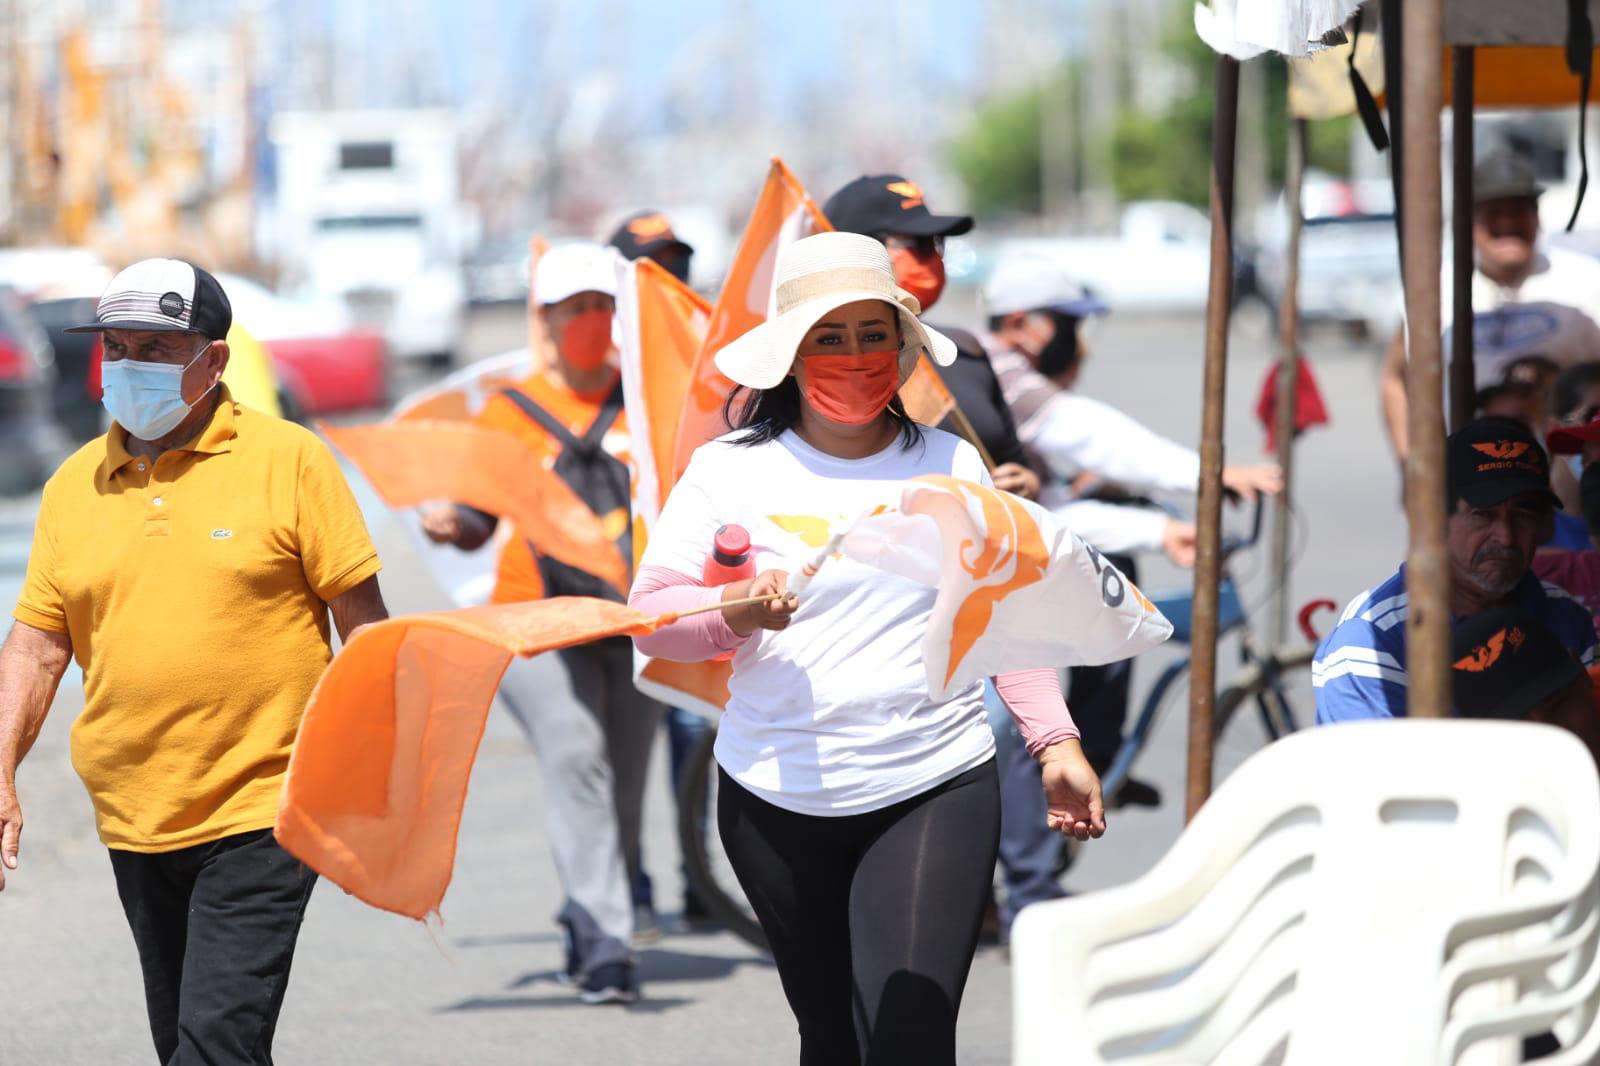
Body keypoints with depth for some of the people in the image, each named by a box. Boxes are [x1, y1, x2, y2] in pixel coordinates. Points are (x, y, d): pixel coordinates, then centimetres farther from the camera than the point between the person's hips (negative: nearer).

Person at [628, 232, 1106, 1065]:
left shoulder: (951, 465, 8)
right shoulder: (731, 470, 2)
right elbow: (651, 613, -1)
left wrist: (1055, 743, 5)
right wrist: (737, 612, -21)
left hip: (935, 792, 0)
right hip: (778, 801, 1)